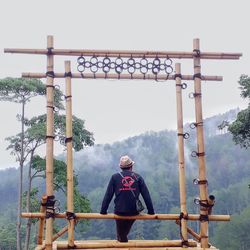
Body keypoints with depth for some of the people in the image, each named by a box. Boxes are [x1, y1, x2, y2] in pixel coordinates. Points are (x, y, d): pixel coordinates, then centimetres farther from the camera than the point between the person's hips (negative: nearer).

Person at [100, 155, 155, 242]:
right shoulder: (138, 177, 4)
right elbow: (146, 195, 2)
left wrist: (103, 211, 5)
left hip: (120, 211, -2)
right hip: (134, 212, 2)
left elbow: (108, 195, -1)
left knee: (122, 236, 16)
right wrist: (151, 211, 8)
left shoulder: (115, 177, 1)